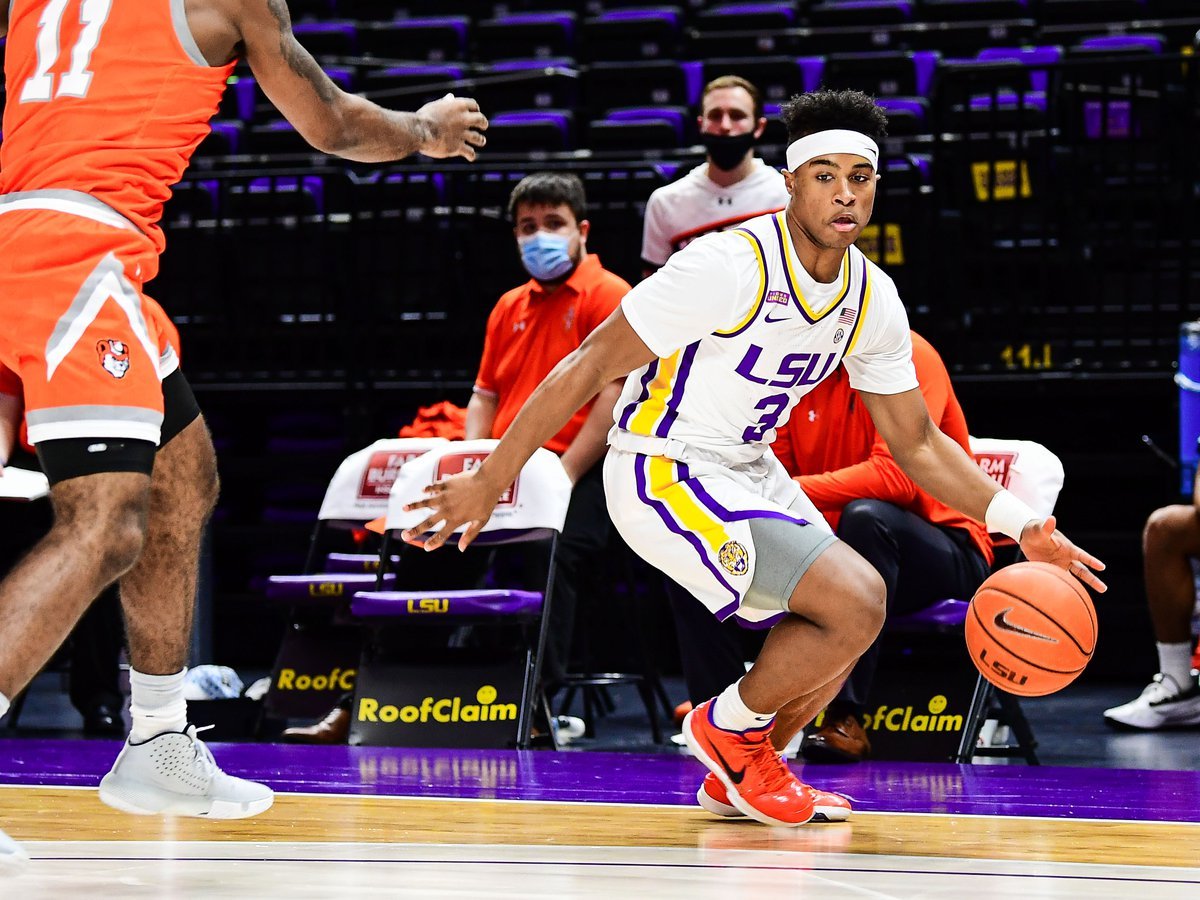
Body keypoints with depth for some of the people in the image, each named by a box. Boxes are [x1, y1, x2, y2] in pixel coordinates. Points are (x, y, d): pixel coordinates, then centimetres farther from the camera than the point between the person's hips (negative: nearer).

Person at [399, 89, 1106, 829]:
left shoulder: (872, 299, -1)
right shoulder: (733, 267, -24)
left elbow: (916, 442, 10)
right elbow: (589, 368, -20)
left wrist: (1022, 524, -2)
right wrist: (489, 483, -19)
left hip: (748, 471, 9)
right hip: (665, 476, -9)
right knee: (855, 601, -19)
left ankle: (739, 773, 32)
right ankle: (731, 726, 4)